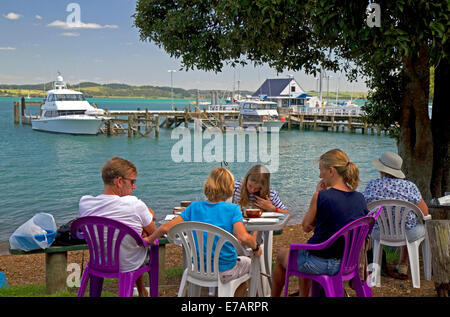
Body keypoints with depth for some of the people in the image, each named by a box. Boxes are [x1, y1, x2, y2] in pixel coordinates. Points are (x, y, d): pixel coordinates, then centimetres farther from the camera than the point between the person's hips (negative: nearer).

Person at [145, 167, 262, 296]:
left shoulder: (194, 207, -5)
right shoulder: (232, 209, -14)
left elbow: (166, 227, -8)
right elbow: (243, 237, -28)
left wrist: (150, 239, 9)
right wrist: (255, 247, -9)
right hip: (224, 272, -4)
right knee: (248, 262, 30)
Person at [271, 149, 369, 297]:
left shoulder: (321, 196, -23)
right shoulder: (360, 198, -5)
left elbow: (306, 227, -8)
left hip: (321, 263, -6)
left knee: (281, 255, 25)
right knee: (304, 251, 37)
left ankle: (274, 296, 45)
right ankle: (303, 295, 49)